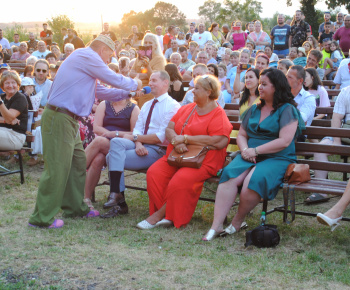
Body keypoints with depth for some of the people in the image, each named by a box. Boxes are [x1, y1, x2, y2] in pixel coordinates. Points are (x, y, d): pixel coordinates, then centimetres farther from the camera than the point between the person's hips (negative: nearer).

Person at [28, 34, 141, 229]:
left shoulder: (85, 60, 24)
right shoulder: (88, 57, -8)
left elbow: (100, 91, 30)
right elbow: (114, 79, -4)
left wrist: (128, 93, 31)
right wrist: (134, 84, 13)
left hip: (69, 119, 11)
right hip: (59, 118, -11)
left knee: (78, 162, 16)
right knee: (57, 167, -8)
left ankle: (76, 207, 27)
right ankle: (42, 217, -2)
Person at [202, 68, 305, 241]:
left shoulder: (287, 110, -1)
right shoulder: (254, 109, 20)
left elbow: (284, 141, -12)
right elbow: (241, 135, 20)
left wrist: (255, 150, -13)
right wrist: (245, 149, -3)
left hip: (278, 159, -5)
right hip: (250, 156, 5)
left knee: (254, 180, -35)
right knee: (230, 175, -27)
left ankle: (238, 221, -12)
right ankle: (216, 225, -30)